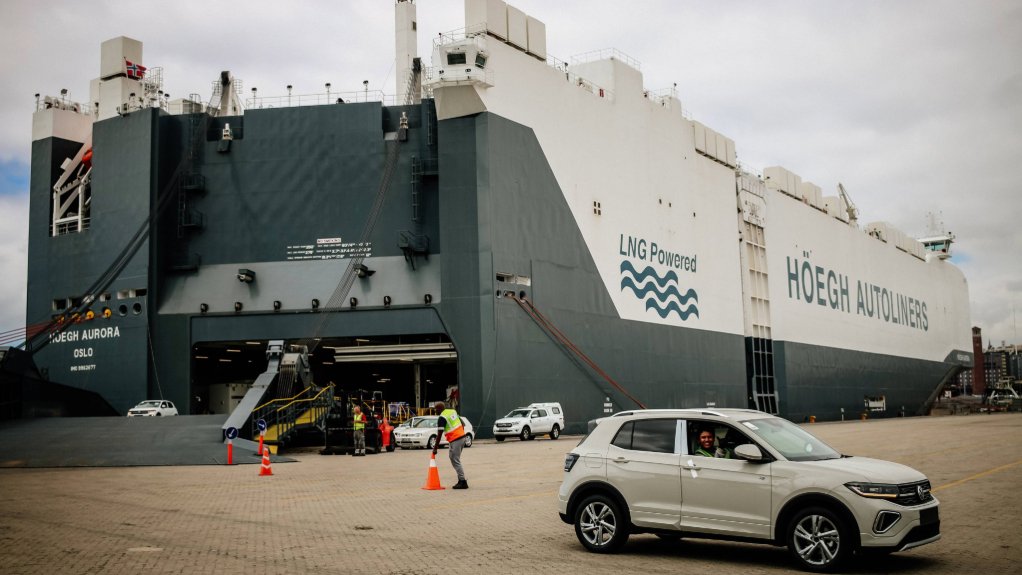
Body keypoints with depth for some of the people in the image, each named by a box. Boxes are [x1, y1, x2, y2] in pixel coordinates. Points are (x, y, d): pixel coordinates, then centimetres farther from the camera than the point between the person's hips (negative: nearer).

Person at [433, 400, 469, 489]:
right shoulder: (453, 411, 12)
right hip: (462, 437, 9)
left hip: (455, 440, -9)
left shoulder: (442, 418, -13)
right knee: (455, 460, 17)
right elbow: (462, 424, 17)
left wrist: (435, 448, -8)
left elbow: (439, 434, -13)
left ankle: (462, 482, -6)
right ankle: (461, 480, 18)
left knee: (455, 461, -3)